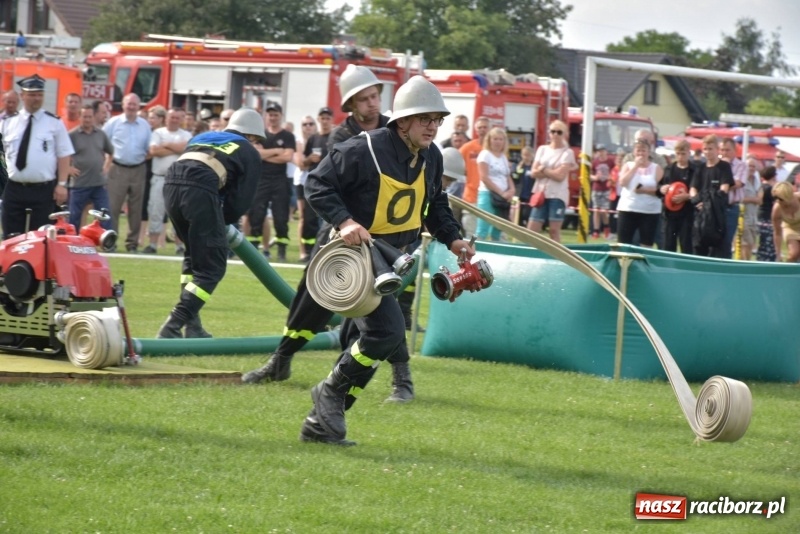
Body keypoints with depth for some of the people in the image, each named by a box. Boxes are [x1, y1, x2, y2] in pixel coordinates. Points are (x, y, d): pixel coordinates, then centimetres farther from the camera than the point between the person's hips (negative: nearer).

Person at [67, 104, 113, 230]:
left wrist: (106, 166, 13)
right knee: (74, 218, 4)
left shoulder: (101, 134, 8)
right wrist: (68, 168, -8)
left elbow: (111, 152, 24)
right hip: (80, 184, -3)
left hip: (100, 184, 3)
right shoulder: (72, 135, -6)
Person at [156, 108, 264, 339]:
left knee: (194, 254, 26)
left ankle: (192, 324, 18)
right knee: (212, 267, 1)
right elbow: (240, 200, 12)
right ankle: (172, 327, -12)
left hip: (171, 183, 6)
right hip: (199, 190, -6)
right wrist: (221, 222, 30)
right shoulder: (250, 153, 21)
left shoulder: (204, 137, 36)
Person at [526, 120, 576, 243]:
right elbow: (534, 173, 3)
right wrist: (552, 171, -9)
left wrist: (543, 169, -5)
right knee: (532, 229, -1)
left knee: (554, 230, -3)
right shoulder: (542, 149, 12)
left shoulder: (567, 153, -2)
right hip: (540, 194, 4)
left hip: (557, 196, -4)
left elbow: (560, 176, -13)